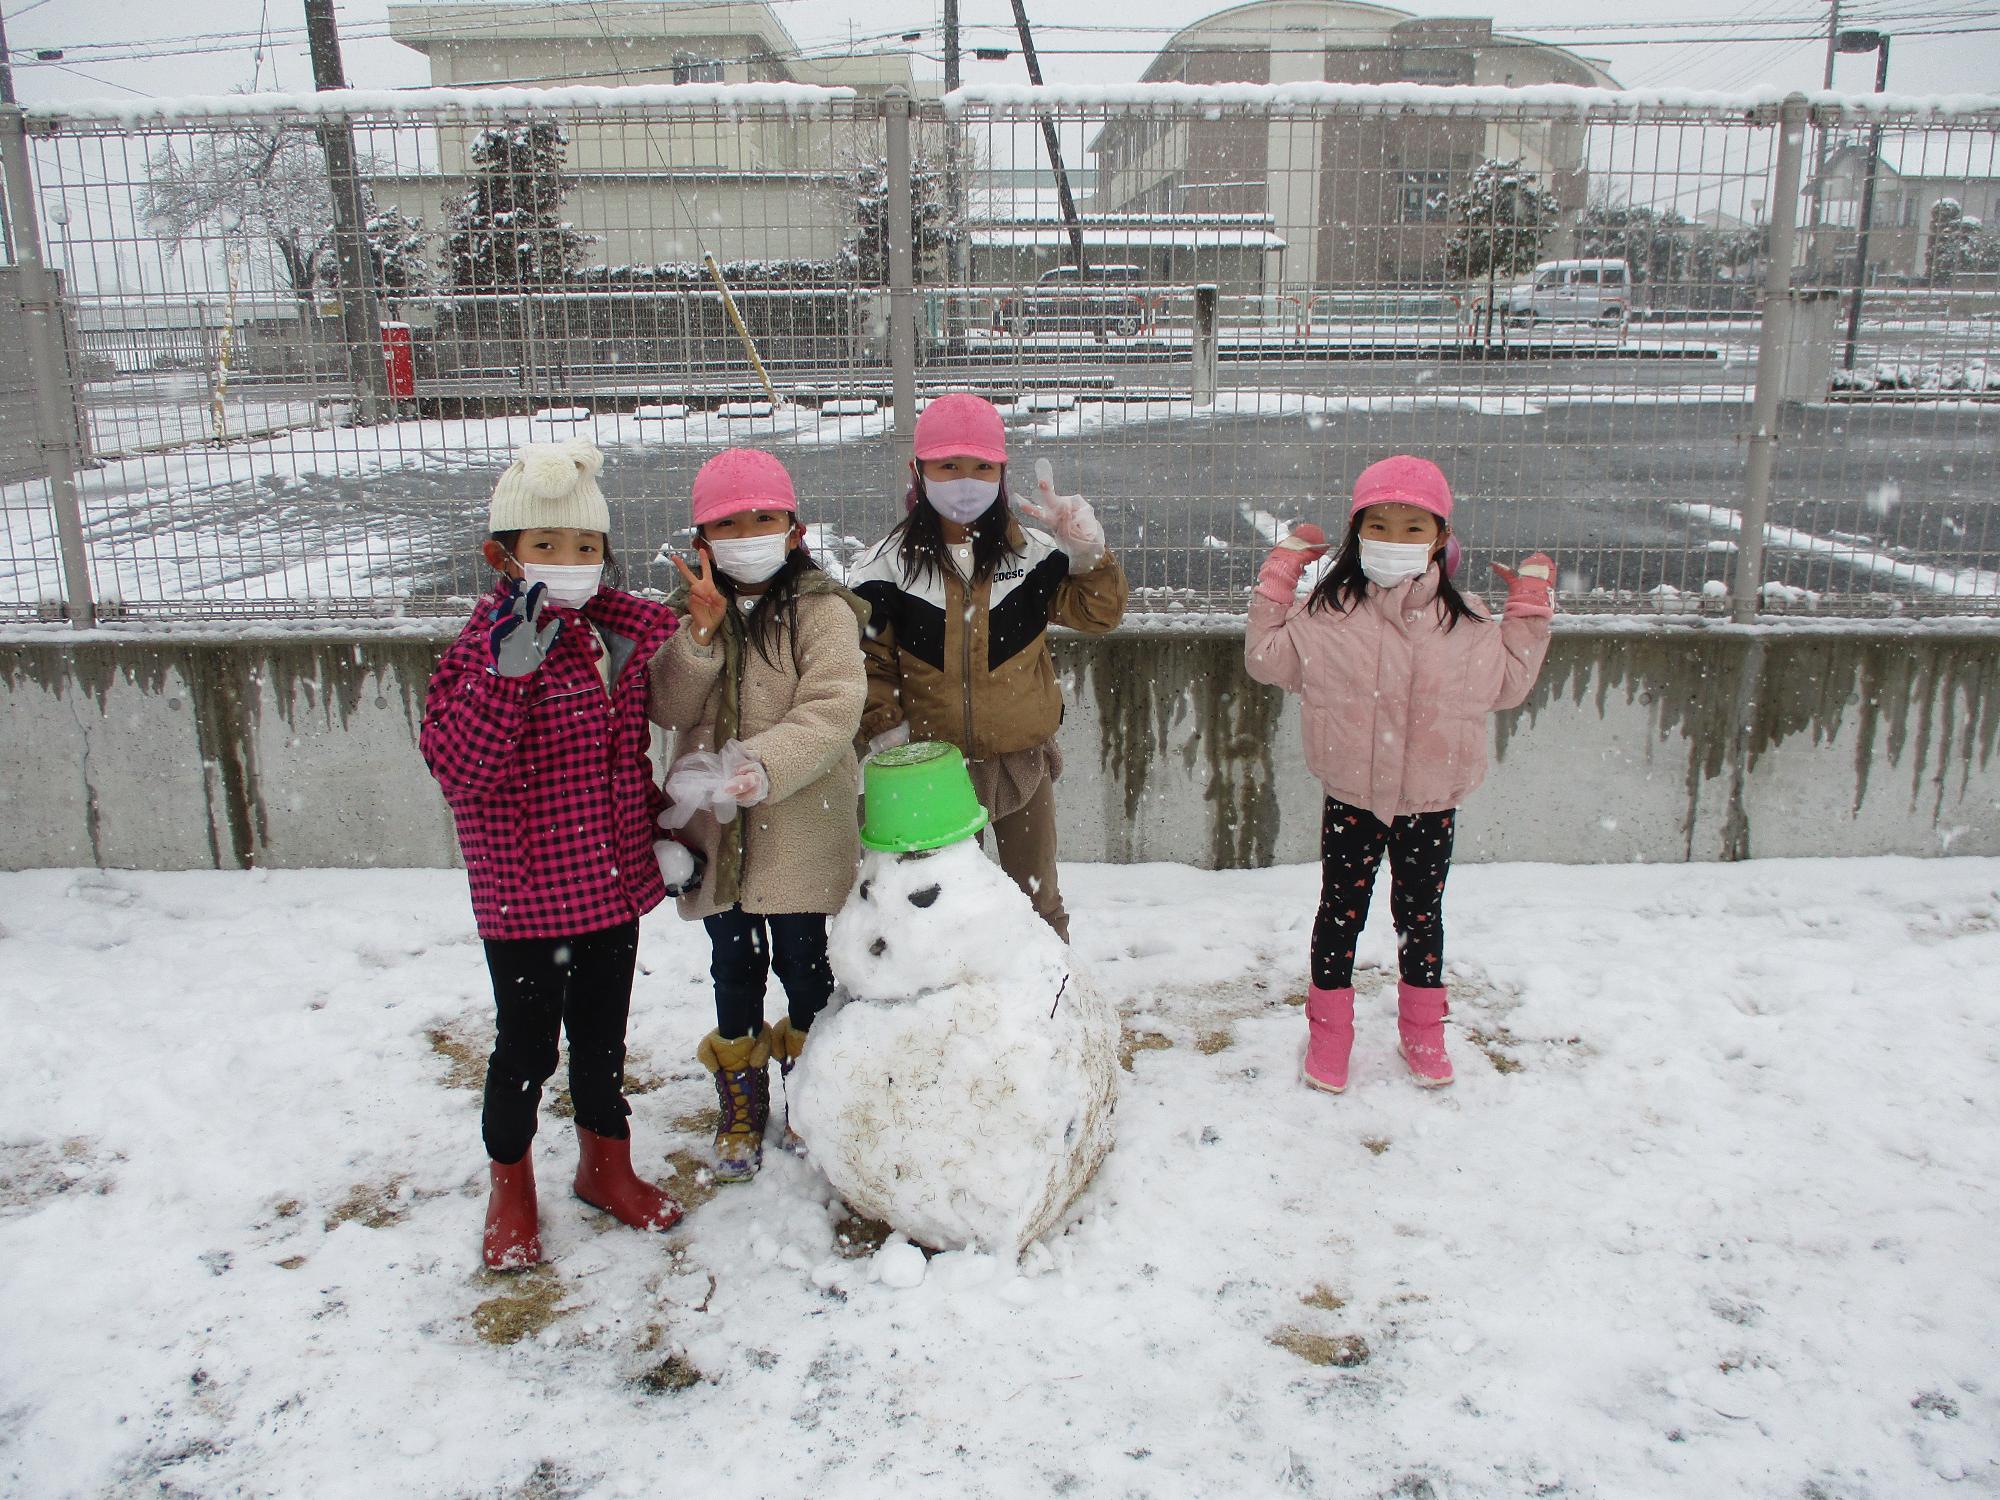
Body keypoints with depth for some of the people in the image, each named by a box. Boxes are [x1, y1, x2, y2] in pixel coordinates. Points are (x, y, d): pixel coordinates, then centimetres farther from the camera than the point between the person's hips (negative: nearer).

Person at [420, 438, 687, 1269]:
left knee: (602, 1036, 20)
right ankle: (510, 1185, 32)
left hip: (614, 884, 5)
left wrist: (659, 815, 12)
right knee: (526, 1044, 10)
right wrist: (509, 668, -36)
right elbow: (457, 762, -28)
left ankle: (605, 1162, 40)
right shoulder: (486, 646, -15)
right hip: (526, 895, -5)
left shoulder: (624, 631, 3)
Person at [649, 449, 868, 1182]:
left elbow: (832, 710, -21)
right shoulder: (693, 614, 7)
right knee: (733, 968, 16)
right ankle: (740, 1109, 32)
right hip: (715, 833, 4)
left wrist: (758, 767, -32)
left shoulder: (821, 611, -10)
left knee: (803, 964, 9)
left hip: (799, 829, -4)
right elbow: (669, 709, -4)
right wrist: (702, 632, -18)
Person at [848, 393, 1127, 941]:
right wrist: (883, 726, -11)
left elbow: (1097, 613, -1)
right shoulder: (887, 565, -7)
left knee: (1037, 897, 19)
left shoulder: (1032, 551, -4)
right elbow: (867, 657, -3)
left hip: (1024, 758, 2)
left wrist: (1089, 556, -17)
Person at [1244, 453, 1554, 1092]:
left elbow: (1510, 680, 8)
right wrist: (1278, 580, -5)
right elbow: (1265, 658, 0)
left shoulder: (1464, 623, -2)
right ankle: (1329, 1030, 29)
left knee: (1421, 914, 16)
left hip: (1431, 802, 1)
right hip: (1351, 798, -1)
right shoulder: (1329, 615, -7)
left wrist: (1529, 608, 3)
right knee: (1341, 910, 11)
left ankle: (1423, 1030, 36)